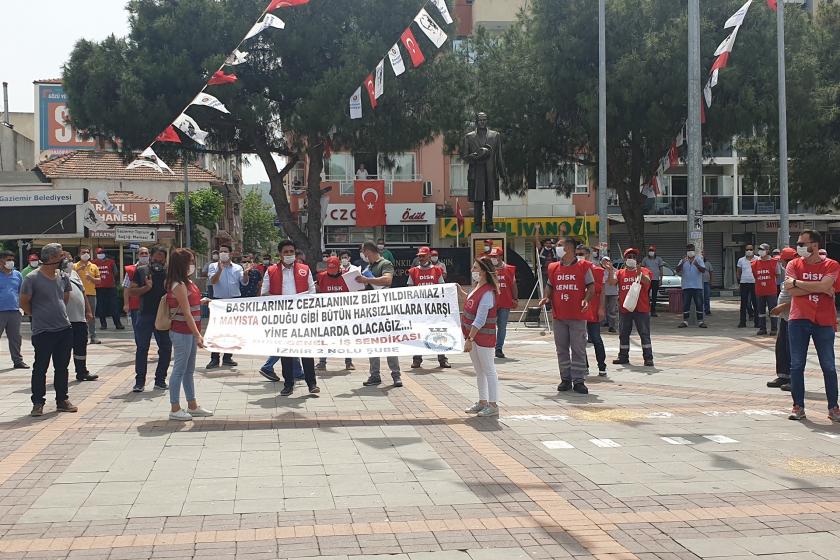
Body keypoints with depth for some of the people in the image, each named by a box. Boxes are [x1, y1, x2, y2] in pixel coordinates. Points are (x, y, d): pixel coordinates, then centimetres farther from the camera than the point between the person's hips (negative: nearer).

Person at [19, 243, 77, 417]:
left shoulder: (62, 276, 7)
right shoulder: (32, 278, -12)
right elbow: (24, 302, -5)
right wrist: (38, 315, 3)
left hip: (64, 329, 6)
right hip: (43, 332, -6)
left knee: (62, 368, 11)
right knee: (40, 368, 2)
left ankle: (62, 400, 20)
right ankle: (38, 403, 10)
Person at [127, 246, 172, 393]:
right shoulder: (141, 271, 5)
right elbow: (131, 291, 1)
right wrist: (146, 287, -12)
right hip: (145, 316, -1)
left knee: (166, 349, 5)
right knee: (142, 349, 3)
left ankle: (160, 379, 17)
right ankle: (140, 381, 10)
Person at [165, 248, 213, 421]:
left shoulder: (187, 282, 11)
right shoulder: (179, 285, -18)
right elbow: (186, 313, -21)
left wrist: (202, 301, 13)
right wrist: (197, 335, -22)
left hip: (190, 332, 10)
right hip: (182, 333, -10)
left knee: (189, 370, 15)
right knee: (180, 369, -2)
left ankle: (192, 406, 24)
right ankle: (175, 409, 5)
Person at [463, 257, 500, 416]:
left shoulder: (487, 293, -21)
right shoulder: (478, 287, 7)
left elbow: (480, 321, -24)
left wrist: (469, 339, -24)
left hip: (484, 336, -10)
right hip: (472, 334, 10)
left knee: (489, 371, -2)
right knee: (479, 371, 17)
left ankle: (493, 405, 4)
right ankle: (482, 403, 27)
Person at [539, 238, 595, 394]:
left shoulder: (583, 267, 0)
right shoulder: (554, 268, 11)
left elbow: (591, 286, -1)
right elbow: (550, 286, 18)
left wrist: (586, 300, -18)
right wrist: (546, 297, -2)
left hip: (578, 316, -4)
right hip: (559, 315, 4)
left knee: (578, 349, -2)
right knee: (562, 349, 8)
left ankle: (578, 380, 3)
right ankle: (565, 379, 16)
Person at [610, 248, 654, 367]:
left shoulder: (643, 271, 1)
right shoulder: (620, 273, 10)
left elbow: (647, 282, -17)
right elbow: (612, 282, -2)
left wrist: (640, 273, -33)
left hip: (641, 309, -3)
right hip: (624, 308, 4)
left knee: (644, 334, -2)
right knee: (623, 334, 10)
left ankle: (648, 358, 0)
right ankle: (623, 357, 20)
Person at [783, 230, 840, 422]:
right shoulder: (794, 264, 5)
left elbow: (823, 286, -19)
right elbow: (791, 291, -9)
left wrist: (797, 282, -12)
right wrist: (817, 288, -13)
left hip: (824, 322, -2)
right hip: (798, 320, 2)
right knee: (797, 365, 2)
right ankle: (798, 406, 10)